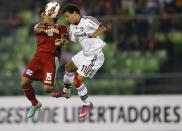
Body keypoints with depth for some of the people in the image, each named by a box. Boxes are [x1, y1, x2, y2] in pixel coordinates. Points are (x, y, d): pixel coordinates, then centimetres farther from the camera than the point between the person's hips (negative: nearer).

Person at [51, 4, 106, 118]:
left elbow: (102, 28, -33)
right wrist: (65, 41, -8)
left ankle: (87, 104, 10)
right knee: (69, 67, 31)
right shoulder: (73, 26, 5)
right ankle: (66, 92, 55)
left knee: (77, 82, -11)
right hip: (85, 53, 10)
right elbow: (72, 41, 13)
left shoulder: (88, 20, -21)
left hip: (94, 57, -10)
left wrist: (94, 34, -52)